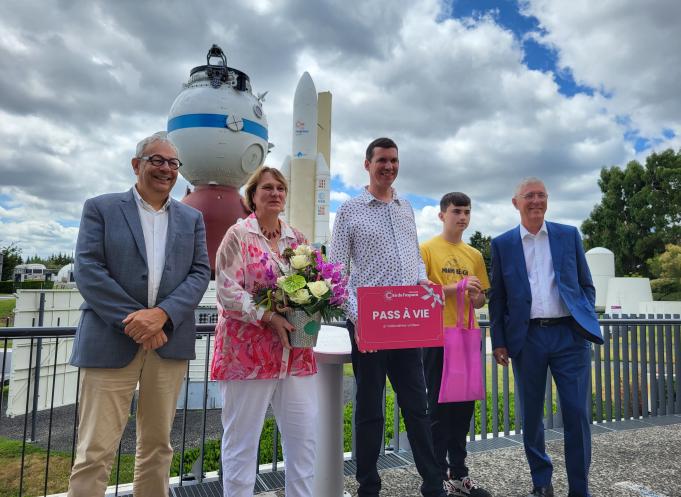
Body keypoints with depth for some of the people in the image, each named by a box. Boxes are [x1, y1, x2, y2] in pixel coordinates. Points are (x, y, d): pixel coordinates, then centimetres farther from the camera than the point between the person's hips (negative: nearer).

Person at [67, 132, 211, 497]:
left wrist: (161, 314, -13)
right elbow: (87, 270, -5)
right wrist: (131, 320, -13)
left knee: (157, 445, 12)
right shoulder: (100, 208, 5)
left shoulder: (192, 218, 13)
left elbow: (200, 273, 4)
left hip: (169, 341, 3)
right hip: (111, 341, -2)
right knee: (95, 451, 1)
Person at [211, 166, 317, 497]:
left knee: (303, 434, 9)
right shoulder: (238, 235, -3)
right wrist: (270, 317, -19)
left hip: (295, 353, 5)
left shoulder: (297, 238, 12)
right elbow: (227, 291, -11)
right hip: (248, 352, -5)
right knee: (242, 439, 7)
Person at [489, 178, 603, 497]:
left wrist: (586, 318, -2)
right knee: (531, 416, 9)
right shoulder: (502, 244, 6)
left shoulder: (569, 236, 10)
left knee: (577, 414, 1)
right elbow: (497, 298, 7)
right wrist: (498, 342, 2)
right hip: (527, 338, 0)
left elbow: (586, 284, 13)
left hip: (569, 335, 1)